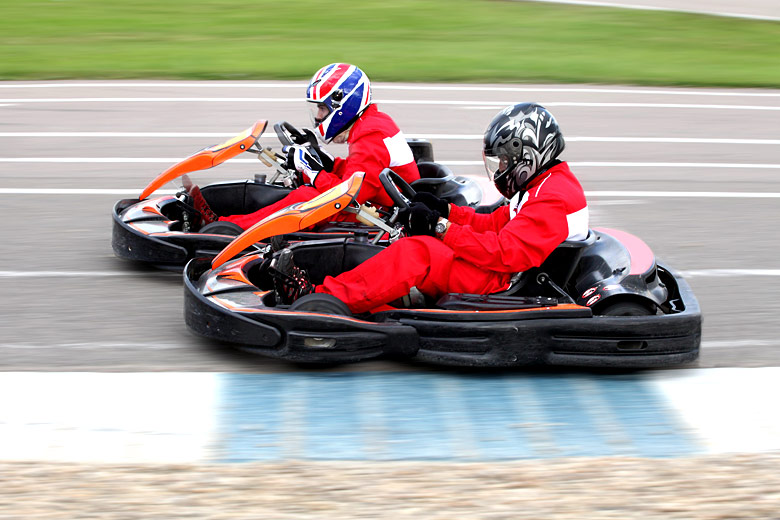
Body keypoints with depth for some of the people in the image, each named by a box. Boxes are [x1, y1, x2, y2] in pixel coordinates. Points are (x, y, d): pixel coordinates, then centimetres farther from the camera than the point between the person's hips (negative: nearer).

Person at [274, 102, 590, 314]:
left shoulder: (554, 198, -15)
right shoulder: (540, 186, 19)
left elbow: (506, 253, -25)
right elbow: (496, 224, 22)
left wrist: (442, 227, -23)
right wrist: (446, 210, 7)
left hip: (508, 285, -11)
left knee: (418, 253, -24)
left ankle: (325, 299, -28)